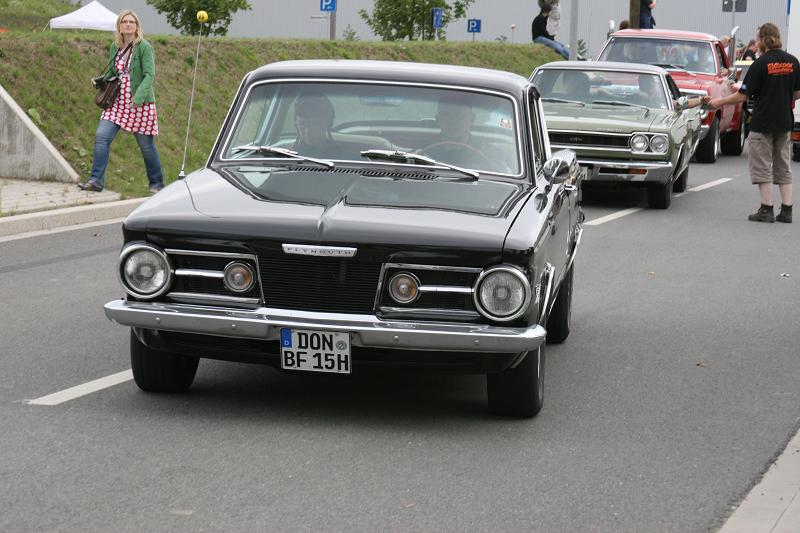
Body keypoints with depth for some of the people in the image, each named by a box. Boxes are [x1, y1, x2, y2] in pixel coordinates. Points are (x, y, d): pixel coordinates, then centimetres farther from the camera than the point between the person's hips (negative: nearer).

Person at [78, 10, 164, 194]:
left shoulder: (144, 47, -9)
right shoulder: (115, 47, 9)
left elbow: (149, 75, -16)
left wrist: (138, 97, -29)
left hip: (140, 103, -5)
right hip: (118, 102, 5)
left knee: (146, 145, 4)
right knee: (101, 136, -11)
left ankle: (157, 184, 19)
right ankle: (96, 180, -11)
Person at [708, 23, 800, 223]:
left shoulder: (761, 63, -14)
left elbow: (743, 95, -13)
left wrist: (719, 102, 1)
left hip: (762, 123, -5)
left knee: (762, 167, 3)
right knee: (783, 167, 12)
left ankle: (767, 210, 1)